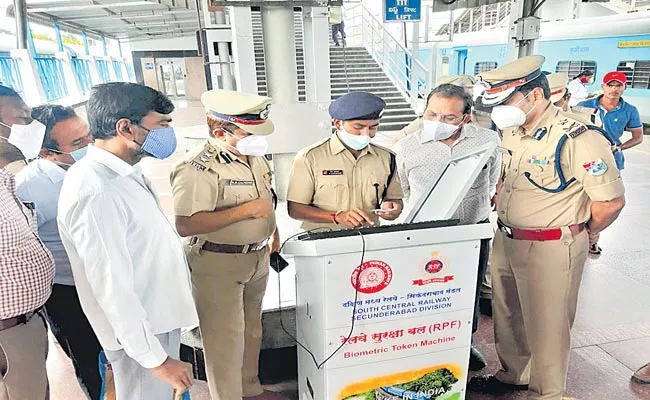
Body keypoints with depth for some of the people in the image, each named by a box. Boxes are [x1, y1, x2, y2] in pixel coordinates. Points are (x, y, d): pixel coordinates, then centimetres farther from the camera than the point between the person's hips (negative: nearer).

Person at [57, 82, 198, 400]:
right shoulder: (96, 193, -28)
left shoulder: (125, 172, 1)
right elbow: (113, 290, -26)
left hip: (160, 316, 9)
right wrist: (156, 358, -19)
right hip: (139, 331, -8)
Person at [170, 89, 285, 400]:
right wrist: (245, 210, -30)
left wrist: (272, 230, 15)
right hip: (218, 264, -8)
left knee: (251, 328, 22)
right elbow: (186, 225, -32)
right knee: (224, 338, 4)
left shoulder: (254, 155, 3)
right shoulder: (197, 168, -24)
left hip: (258, 256, 9)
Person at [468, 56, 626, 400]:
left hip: (551, 249, -8)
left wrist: (585, 235, -3)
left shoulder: (577, 139, -22)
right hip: (506, 240, 8)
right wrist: (502, 208, 12)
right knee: (507, 316, 22)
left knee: (546, 326, 9)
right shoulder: (512, 132, 2)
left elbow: (611, 201, -18)